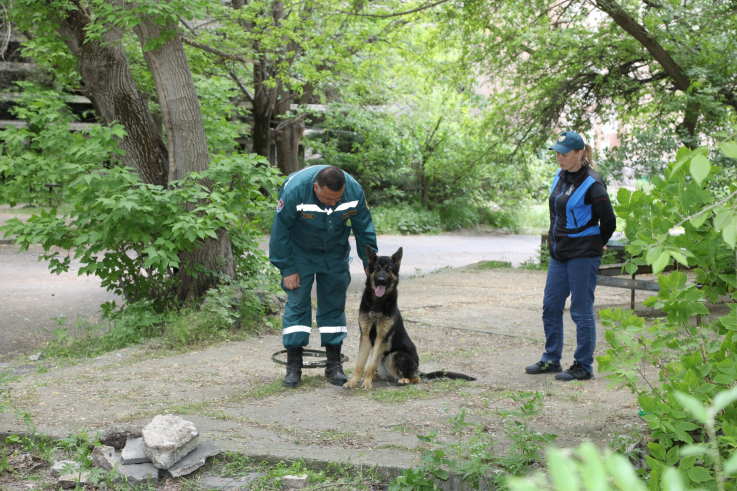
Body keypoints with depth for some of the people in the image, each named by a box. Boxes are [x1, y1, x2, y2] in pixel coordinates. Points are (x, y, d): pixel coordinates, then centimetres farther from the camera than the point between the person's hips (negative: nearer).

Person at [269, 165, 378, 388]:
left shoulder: (354, 190, -24)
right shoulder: (294, 190, -33)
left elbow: (364, 228, -7)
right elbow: (280, 231, -21)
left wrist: (369, 262, -3)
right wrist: (287, 268, -17)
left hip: (335, 253, 3)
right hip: (300, 251, -2)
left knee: (334, 303, 3)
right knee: (297, 302, -6)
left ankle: (334, 365, 11)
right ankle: (293, 367, -2)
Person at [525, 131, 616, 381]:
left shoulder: (592, 183, -15)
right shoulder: (560, 177, 9)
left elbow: (609, 221, -11)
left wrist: (598, 245, 4)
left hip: (583, 256, -8)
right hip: (559, 252, 8)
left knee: (581, 311, -1)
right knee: (551, 306, 12)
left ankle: (583, 366, 8)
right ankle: (551, 360, 25)